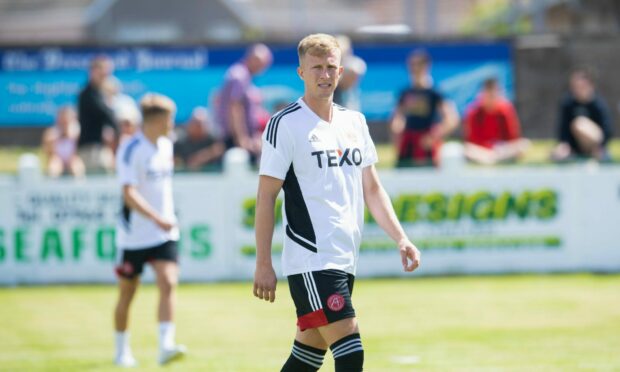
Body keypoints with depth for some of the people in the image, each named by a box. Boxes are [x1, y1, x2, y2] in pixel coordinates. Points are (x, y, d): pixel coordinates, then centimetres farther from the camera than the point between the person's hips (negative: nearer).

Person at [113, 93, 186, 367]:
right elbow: (129, 194, -23)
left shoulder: (166, 146, 8)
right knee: (127, 293, 8)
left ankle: (166, 346, -23)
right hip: (134, 234, -5)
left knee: (168, 283, -15)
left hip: (164, 232, 5)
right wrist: (157, 218, -33)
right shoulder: (131, 150, -14)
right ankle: (122, 350, 23)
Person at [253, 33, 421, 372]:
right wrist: (263, 264, -10)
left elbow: (371, 188, 20)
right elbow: (266, 196, -6)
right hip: (310, 261, -7)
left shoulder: (354, 122, 14)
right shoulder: (285, 125, -6)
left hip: (345, 260, 7)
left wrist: (400, 238, 8)